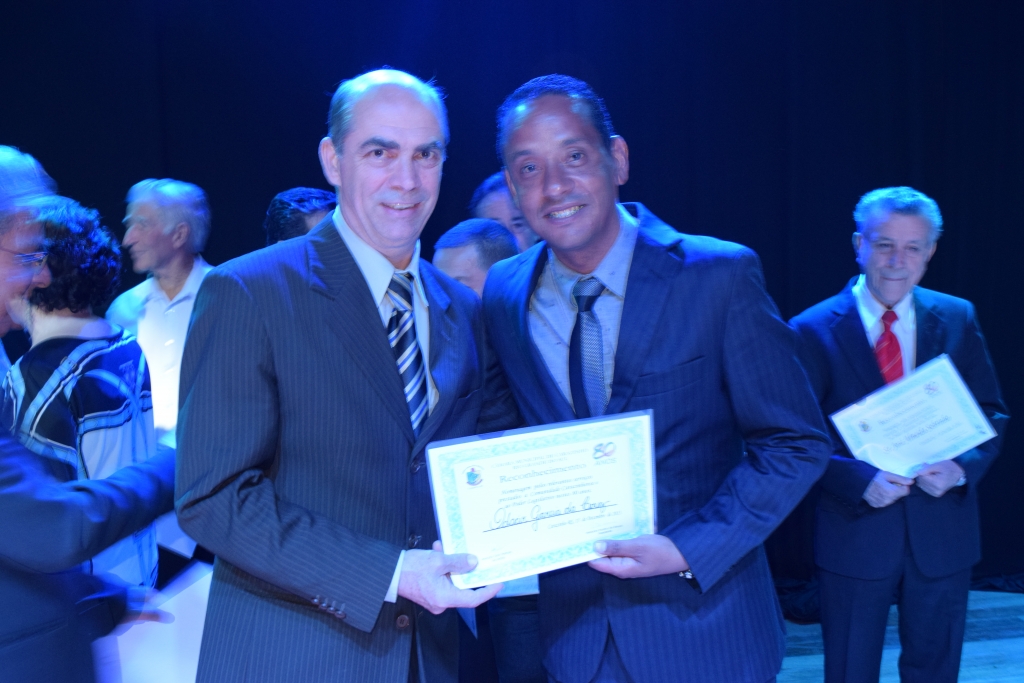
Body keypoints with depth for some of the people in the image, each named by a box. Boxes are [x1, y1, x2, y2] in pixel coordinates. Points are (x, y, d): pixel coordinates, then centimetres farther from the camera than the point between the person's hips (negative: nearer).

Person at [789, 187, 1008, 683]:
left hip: (942, 531, 3)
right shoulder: (814, 331, -7)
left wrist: (961, 469, -14)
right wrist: (859, 480, -23)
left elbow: (991, 416, 5)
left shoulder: (957, 319, 3)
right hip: (854, 529, -2)